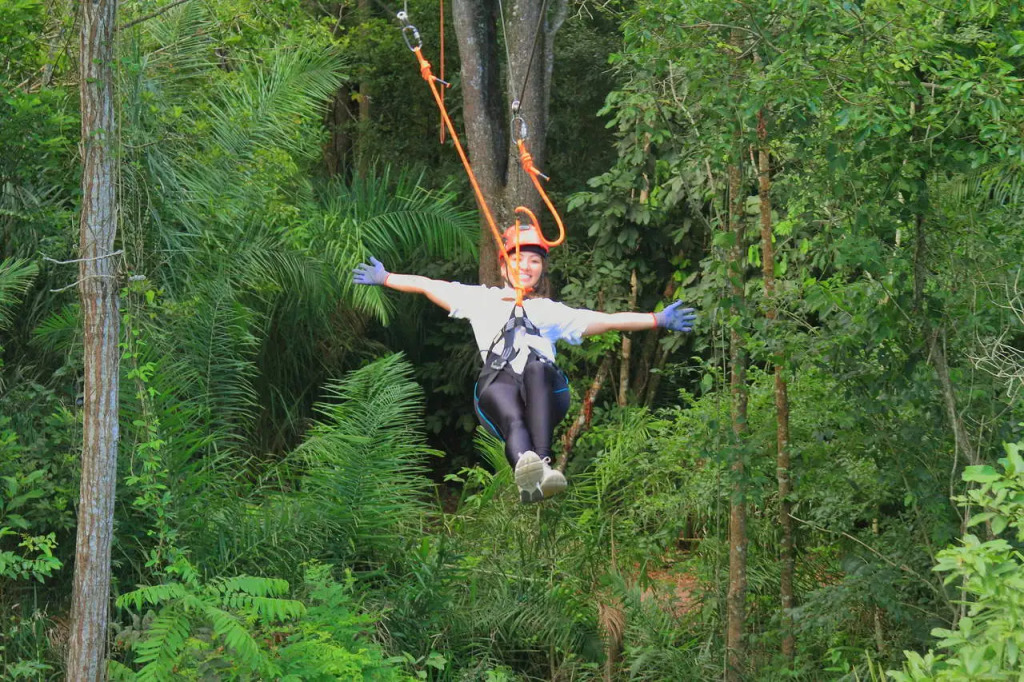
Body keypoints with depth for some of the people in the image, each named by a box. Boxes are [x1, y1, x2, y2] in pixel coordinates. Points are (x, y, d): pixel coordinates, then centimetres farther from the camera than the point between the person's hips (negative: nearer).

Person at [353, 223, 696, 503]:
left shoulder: (552, 312, 37)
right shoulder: (483, 299, 36)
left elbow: (605, 321, 31)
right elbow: (429, 286, 39)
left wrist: (658, 320, 23)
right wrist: (384, 278, 37)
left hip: (545, 393, 0)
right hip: (497, 385, 0)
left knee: (536, 368, -38)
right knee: (512, 416, -38)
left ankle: (542, 464, -58)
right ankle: (526, 473, -72)